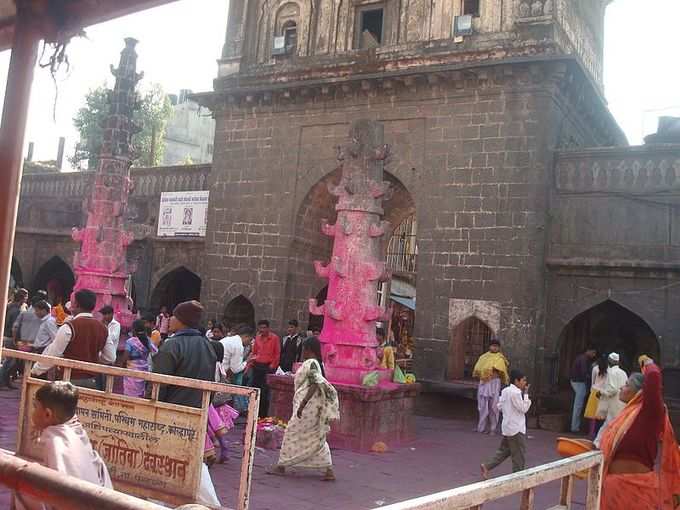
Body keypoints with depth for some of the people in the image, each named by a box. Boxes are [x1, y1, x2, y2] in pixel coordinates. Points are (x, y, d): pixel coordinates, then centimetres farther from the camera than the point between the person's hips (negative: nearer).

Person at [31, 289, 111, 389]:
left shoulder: (69, 327, -11)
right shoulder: (103, 328, 5)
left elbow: (52, 354, -9)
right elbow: (109, 359, 10)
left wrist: (35, 371, 3)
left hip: (72, 380, -6)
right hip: (92, 381, 6)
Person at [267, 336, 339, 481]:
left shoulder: (311, 363, -15)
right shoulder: (317, 363, 13)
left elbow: (315, 385, -23)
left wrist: (302, 405, -24)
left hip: (308, 405, -9)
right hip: (313, 406, 9)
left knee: (292, 433, 3)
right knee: (316, 438, 10)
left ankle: (281, 465, 13)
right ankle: (329, 470, 8)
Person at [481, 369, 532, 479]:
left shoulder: (505, 391, 8)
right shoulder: (516, 393, -20)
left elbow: (499, 407, 12)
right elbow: (524, 409, -15)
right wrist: (526, 394, -11)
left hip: (507, 427, 9)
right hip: (516, 428, -9)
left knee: (504, 451, 17)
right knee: (519, 455, 2)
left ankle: (487, 466, 13)